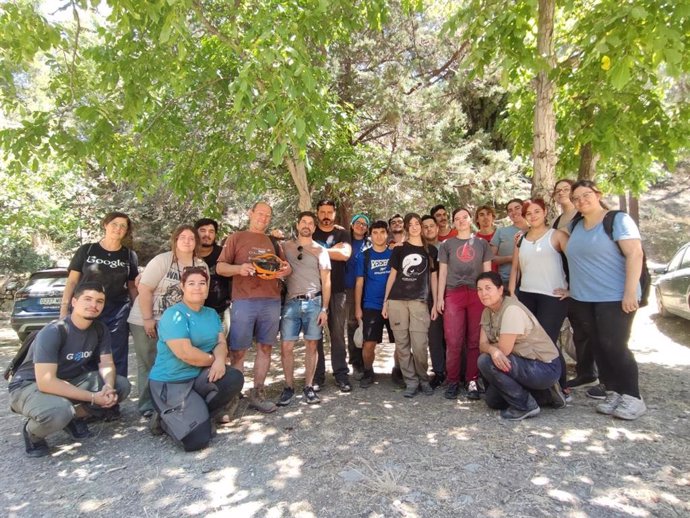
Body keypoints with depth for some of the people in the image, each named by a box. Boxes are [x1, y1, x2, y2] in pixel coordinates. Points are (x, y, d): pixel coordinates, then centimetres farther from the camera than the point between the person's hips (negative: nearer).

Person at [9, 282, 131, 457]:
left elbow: (106, 363, -4)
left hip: (70, 380, 6)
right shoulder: (53, 332, -27)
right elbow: (46, 382, -32)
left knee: (121, 385, -13)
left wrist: (108, 386, -28)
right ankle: (32, 432, -2)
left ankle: (74, 417, 6)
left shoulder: (100, 329, -8)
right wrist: (93, 397, -30)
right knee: (58, 411, -38)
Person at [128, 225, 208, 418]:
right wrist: (148, 319, -18)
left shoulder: (201, 265, -2)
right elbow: (144, 289, -17)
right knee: (148, 364, 5)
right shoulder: (161, 260, -15)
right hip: (145, 321, -4)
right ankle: (147, 405, 18)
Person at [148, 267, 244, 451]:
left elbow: (221, 343, 1)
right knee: (198, 439, -18)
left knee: (235, 378, -22)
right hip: (171, 382, -7)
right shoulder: (174, 315, -16)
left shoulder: (212, 314, 9)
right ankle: (166, 418, 13)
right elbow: (185, 353, -25)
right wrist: (213, 359, -11)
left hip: (200, 377, 7)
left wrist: (220, 361, -22)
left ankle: (198, 415, 1)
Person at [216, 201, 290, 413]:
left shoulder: (273, 242, 19)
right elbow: (220, 267, 2)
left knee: (265, 348, 7)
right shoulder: (236, 238, 7)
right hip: (244, 301, -4)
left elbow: (285, 267, 22)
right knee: (238, 351, -2)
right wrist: (239, 268, -18)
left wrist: (286, 269, -3)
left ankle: (257, 394, 18)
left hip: (271, 302, 4)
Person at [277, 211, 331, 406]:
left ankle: (308, 387, 15)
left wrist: (324, 309, -2)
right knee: (286, 347, -2)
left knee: (311, 346, 4)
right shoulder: (285, 247, 10)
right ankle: (289, 387, 12)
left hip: (313, 302, 0)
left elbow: (326, 282, 4)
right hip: (291, 302, 1)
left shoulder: (320, 251, 6)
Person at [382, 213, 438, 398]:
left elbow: (433, 278, 12)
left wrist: (435, 304, 6)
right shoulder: (399, 249, 10)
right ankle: (411, 382, 15)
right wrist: (385, 301, 6)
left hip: (419, 302, -1)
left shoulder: (431, 250, 12)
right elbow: (392, 276, 11)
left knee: (420, 345, -6)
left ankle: (423, 379, 16)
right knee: (402, 344, 2)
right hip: (397, 301, 1)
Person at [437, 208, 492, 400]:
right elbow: (442, 272, 9)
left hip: (477, 294, 1)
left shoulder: (481, 243, 14)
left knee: (475, 341, 2)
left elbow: (487, 271, 12)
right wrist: (439, 297, 1)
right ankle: (453, 382, 7)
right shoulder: (447, 244, 12)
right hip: (453, 294, -1)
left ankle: (472, 381, 11)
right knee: (453, 341, -5)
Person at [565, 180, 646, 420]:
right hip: (582, 299, 6)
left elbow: (635, 254, -14)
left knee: (614, 347, -6)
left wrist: (630, 292, -21)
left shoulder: (618, 220, -6)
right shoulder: (575, 226, 12)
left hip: (615, 298, -6)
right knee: (598, 347, 9)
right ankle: (613, 392, 20)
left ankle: (633, 398, 8)